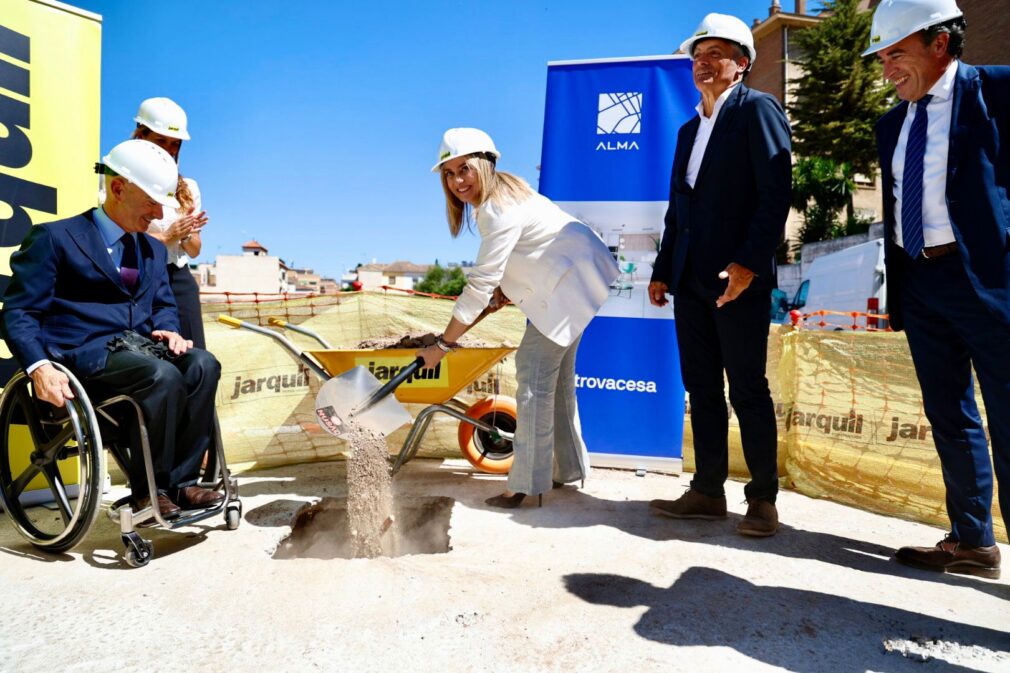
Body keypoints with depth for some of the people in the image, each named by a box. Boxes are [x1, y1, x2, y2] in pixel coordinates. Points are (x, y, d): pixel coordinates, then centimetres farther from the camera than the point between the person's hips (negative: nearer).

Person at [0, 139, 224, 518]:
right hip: (85, 354, -6)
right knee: (163, 376, -34)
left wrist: (168, 329, 1)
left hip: (139, 346, 6)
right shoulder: (55, 238, 1)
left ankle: (180, 482, -20)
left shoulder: (154, 249, 20)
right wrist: (39, 367, -21)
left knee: (202, 365, -25)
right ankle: (149, 491, -17)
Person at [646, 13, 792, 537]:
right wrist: (662, 271, 14)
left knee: (748, 390, -2)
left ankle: (763, 499, 10)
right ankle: (708, 492, 16)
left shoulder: (757, 110, 0)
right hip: (691, 279, 8)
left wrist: (748, 262, -21)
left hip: (738, 277, -7)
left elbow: (776, 191, -11)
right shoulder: (689, 129, 22)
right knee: (702, 389, 8)